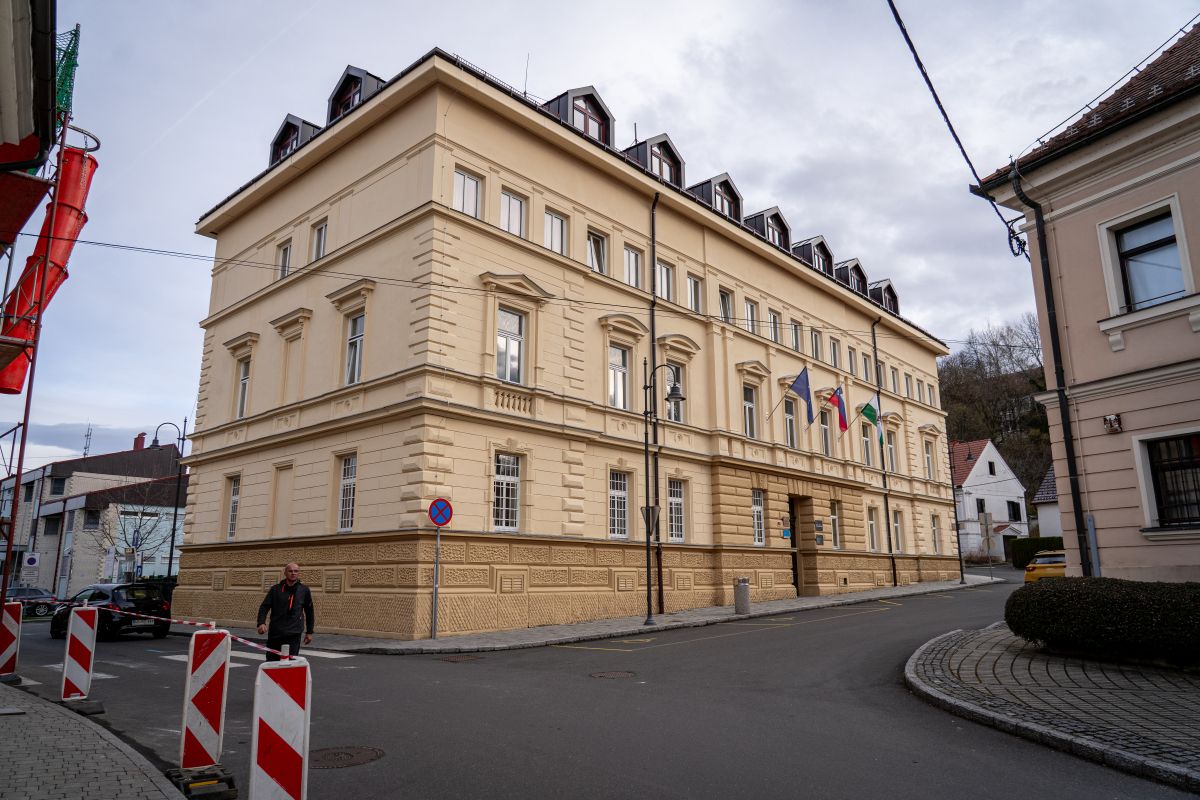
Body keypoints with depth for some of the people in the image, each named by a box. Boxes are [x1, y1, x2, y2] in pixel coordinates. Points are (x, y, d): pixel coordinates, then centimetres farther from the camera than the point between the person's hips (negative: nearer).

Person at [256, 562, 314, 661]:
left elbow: (309, 612, 12)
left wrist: (309, 632, 12)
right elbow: (264, 607, 0)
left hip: (293, 635, -1)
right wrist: (261, 623, -18)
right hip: (275, 633, 1)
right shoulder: (276, 589, 4)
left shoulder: (304, 590, 4)